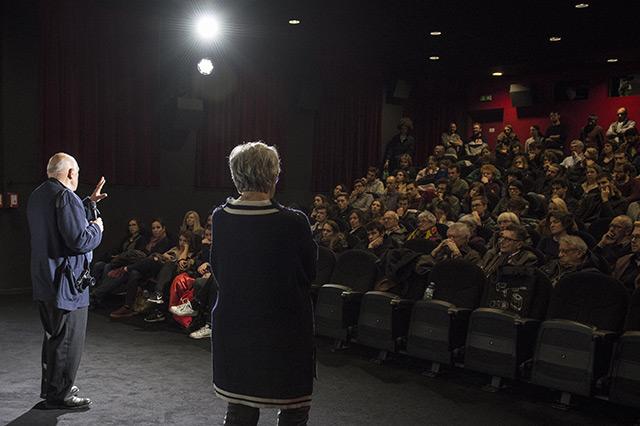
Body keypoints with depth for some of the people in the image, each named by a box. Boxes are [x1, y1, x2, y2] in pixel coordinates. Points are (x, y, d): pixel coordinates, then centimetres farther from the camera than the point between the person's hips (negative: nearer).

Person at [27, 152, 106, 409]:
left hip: (43, 282, 10)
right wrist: (96, 228, -6)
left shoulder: (37, 196, 12)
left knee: (52, 336, 22)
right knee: (68, 340, 2)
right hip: (65, 284, -10)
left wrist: (89, 203, 25)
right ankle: (58, 395, 11)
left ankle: (49, 387, 35)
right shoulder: (66, 197, -19)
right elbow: (79, 241, -24)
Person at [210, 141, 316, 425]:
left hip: (232, 328, 5)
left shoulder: (220, 217, -7)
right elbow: (309, 272, -6)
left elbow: (217, 270, 6)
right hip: (283, 331, -4)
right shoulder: (293, 223, -20)